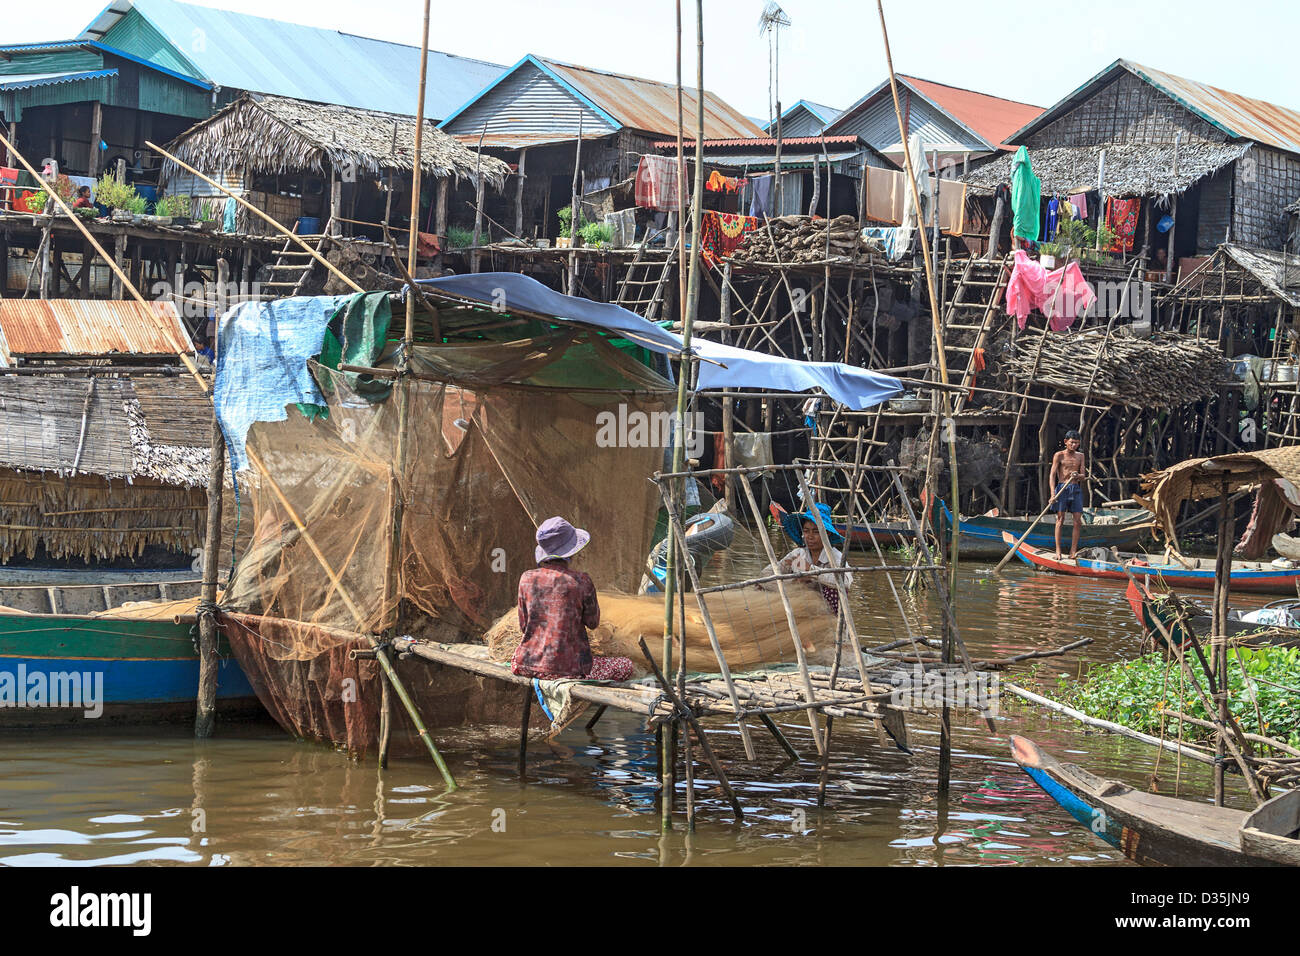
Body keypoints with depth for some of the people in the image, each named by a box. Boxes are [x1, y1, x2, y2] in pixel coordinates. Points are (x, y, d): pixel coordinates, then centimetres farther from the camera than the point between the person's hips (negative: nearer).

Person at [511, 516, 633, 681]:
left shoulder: (527, 579, -3)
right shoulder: (581, 581, -13)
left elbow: (523, 626, 5)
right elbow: (592, 622, 2)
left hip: (527, 666, 4)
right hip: (568, 667, -4)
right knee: (627, 666, 15)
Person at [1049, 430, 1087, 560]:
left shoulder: (1080, 456, 13)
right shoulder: (1059, 455, 1)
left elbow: (1082, 476, 8)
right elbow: (1053, 475, -5)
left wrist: (1077, 475, -16)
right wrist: (1053, 492, -17)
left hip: (1076, 489, 4)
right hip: (1062, 488, -4)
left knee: (1078, 521, -2)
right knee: (1060, 519, -7)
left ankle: (1073, 552, 3)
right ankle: (1058, 551, -6)